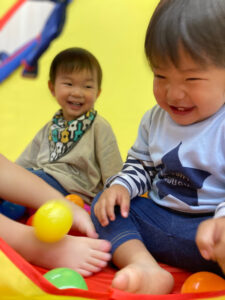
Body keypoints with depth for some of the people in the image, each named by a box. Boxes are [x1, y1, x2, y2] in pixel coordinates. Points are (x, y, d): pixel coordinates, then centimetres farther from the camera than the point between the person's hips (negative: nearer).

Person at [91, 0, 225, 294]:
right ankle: (146, 268, -23)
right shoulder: (155, 120, 7)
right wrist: (121, 187, -2)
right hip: (158, 219, 8)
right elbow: (140, 166, 20)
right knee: (104, 205, -4)